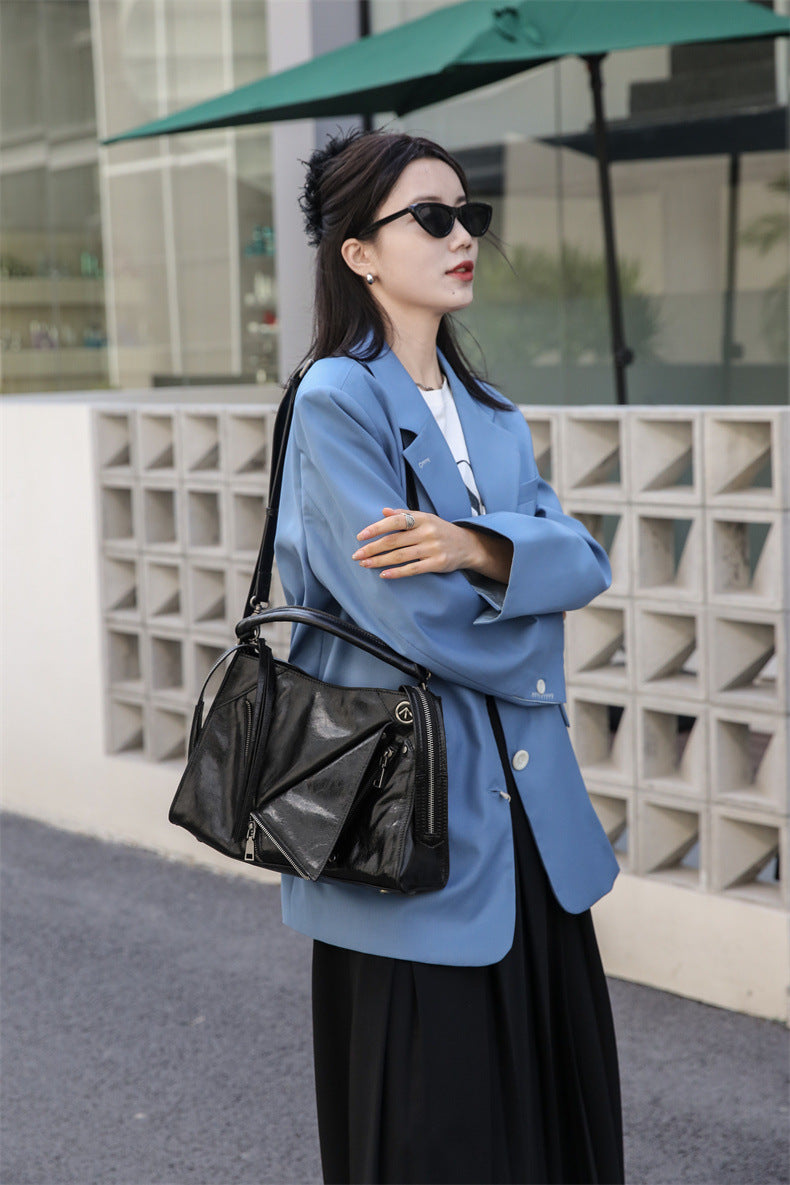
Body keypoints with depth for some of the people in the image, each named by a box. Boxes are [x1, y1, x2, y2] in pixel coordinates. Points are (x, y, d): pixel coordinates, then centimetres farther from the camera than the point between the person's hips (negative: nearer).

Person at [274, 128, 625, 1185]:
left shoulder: (487, 413, 13)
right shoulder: (337, 399, -11)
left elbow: (583, 558, -1)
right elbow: (407, 614, -19)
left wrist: (476, 547, -21)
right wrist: (528, 648, -2)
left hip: (526, 813, 7)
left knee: (553, 1097, 13)